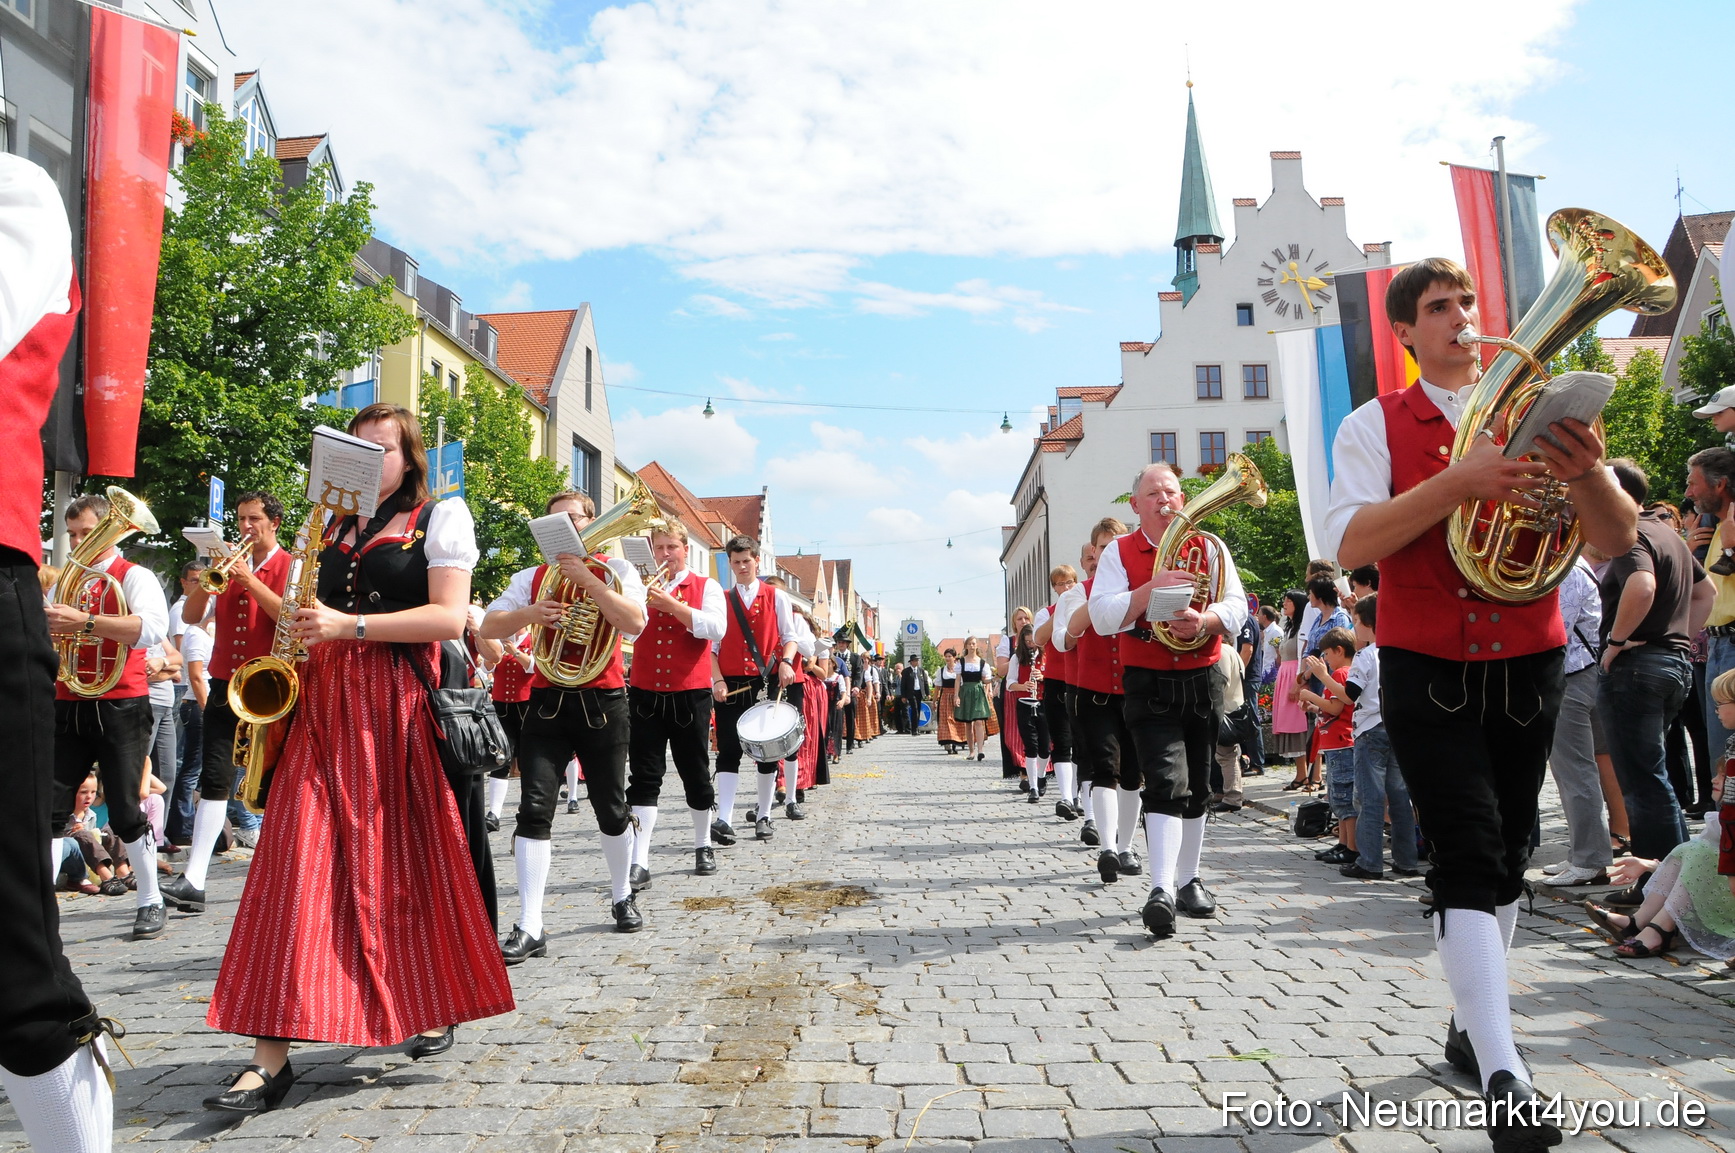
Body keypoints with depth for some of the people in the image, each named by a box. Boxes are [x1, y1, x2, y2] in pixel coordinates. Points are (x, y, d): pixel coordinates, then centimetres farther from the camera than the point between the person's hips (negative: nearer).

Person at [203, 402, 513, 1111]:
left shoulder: (440, 518, 2)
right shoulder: (331, 527, 19)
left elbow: (449, 618, -10)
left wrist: (350, 625, -17)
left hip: (397, 701, -4)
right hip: (324, 702, 5)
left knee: (406, 859, 4)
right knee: (296, 863, -5)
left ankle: (437, 1004, 27)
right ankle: (271, 1055, -2)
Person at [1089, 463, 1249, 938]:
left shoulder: (1209, 547, 8)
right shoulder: (1119, 552, 2)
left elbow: (1236, 607, -2)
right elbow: (1103, 618, -10)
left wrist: (1203, 621, -23)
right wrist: (1152, 588, -23)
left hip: (1204, 681, 4)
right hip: (1149, 685, -3)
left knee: (1197, 787, 13)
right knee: (1166, 783, -17)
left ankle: (1189, 880, 28)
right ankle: (1161, 890, -20)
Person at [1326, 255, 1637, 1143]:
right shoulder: (1376, 426, 0)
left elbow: (1618, 541, -1)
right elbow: (1349, 543, -16)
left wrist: (1586, 473, -23)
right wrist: (1461, 481, -26)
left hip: (1528, 668, 4)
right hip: (1427, 672, -4)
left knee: (1508, 855, 12)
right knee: (1469, 853, -13)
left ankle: (1470, 1023, 30)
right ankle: (1503, 1079, -11)